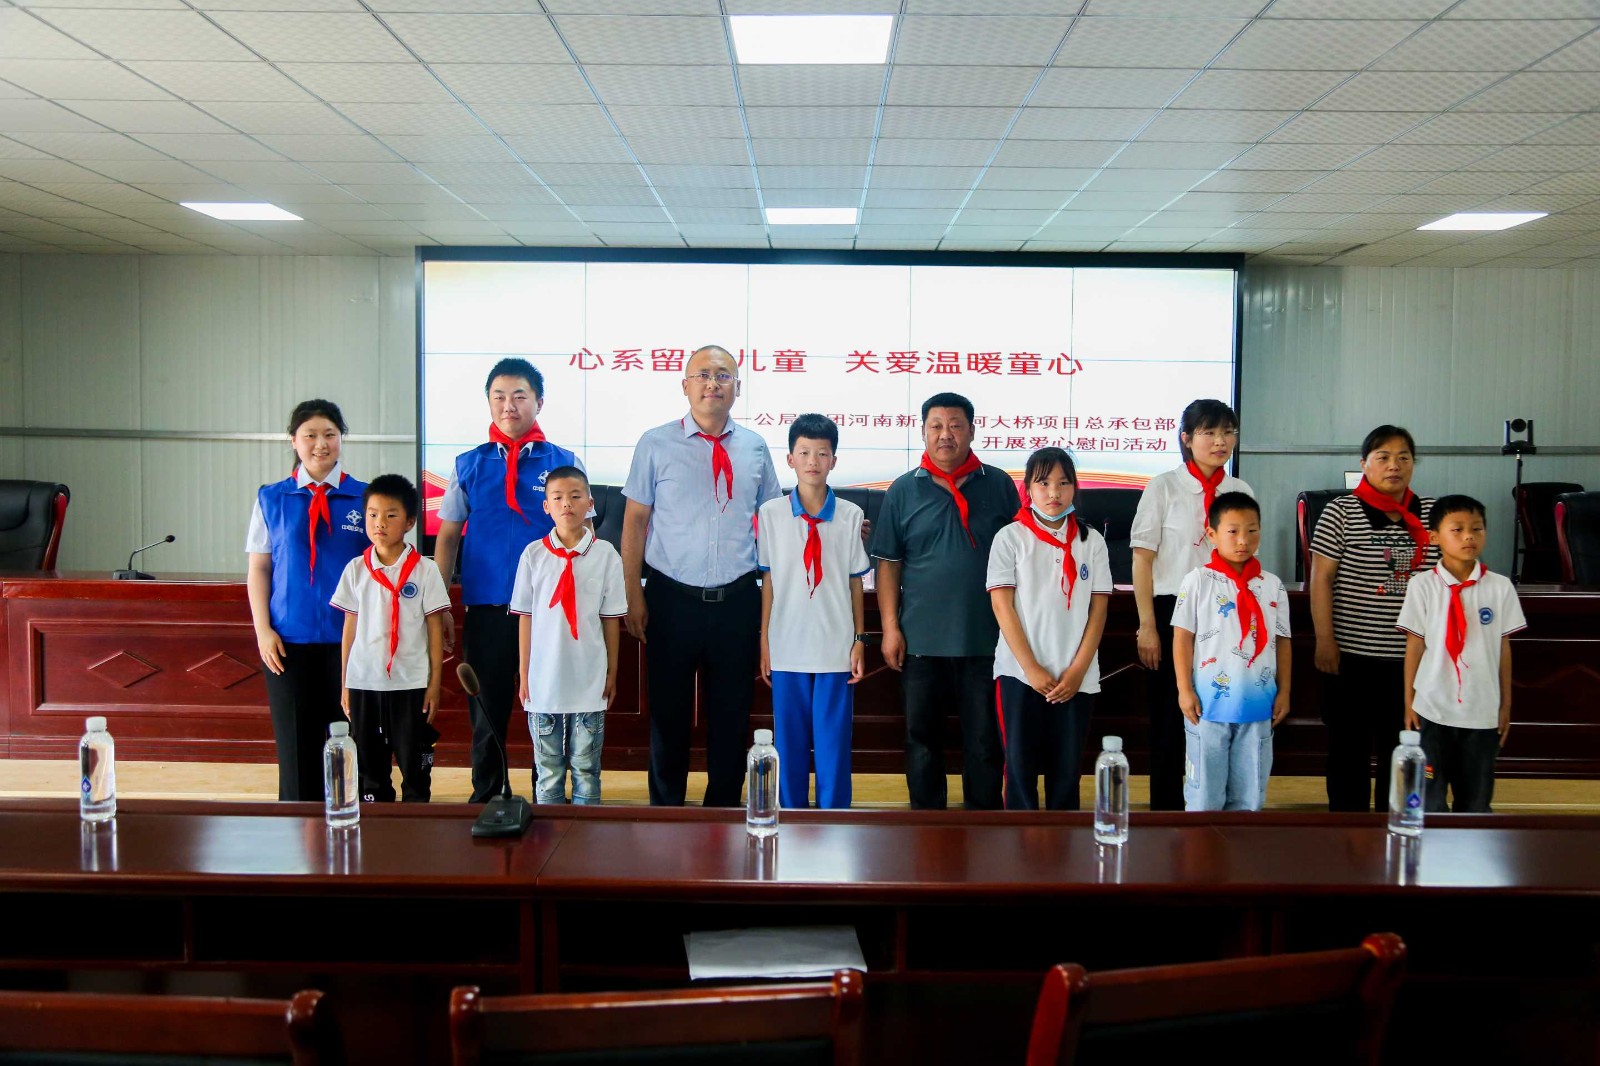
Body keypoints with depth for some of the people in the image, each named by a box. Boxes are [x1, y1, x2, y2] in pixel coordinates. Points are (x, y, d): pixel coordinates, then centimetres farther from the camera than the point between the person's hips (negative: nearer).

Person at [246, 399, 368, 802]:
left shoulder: (363, 498, 2)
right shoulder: (271, 498, 5)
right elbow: (258, 569, 7)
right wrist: (263, 630, -2)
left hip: (348, 637, -1)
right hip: (289, 640, 1)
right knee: (296, 743, 4)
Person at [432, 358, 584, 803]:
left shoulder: (565, 463, 2)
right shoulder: (468, 465, 6)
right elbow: (448, 536, 8)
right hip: (485, 610, 1)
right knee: (486, 712, 10)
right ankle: (485, 800, 26)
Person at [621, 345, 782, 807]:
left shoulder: (755, 448, 6)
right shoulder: (656, 444, -1)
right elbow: (635, 522, 0)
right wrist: (634, 594, -5)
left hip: (738, 600, 2)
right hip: (672, 598, -2)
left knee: (732, 714, 11)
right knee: (668, 712, 9)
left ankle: (724, 810, 27)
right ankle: (666, 811, 25)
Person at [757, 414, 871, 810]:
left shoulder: (851, 516, 0)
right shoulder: (769, 514, 1)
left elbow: (856, 582, 5)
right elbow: (767, 581, 4)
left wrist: (860, 640, 2)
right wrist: (764, 642, 3)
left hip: (836, 648, 0)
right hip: (787, 647, 1)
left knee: (834, 742, 5)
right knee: (789, 743, 9)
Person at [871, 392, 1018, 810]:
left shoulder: (999, 485, 4)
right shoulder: (904, 490, 4)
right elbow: (888, 564, 4)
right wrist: (890, 627, -3)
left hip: (985, 639, 0)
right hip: (920, 641, 1)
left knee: (985, 742, 7)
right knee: (922, 739, 9)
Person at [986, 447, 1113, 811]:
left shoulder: (1092, 541, 7)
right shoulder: (1010, 538, 0)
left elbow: (1098, 609, 5)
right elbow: (1002, 606, -5)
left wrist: (1077, 670, -5)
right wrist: (1032, 668, -11)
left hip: (1076, 677, 2)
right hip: (1020, 672, -2)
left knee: (1067, 771, 6)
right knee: (1021, 768, 1)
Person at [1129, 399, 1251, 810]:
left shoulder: (1241, 492, 9)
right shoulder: (1164, 487, -3)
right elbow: (1142, 559, -4)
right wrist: (1147, 626, -9)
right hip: (1174, 612, -4)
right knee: (1169, 722, 2)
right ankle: (1166, 808, 12)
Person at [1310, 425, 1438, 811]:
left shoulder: (1431, 514, 7)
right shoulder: (1341, 512, -4)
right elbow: (1321, 578, -5)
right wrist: (1325, 640, -9)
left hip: (1412, 656, 3)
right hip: (1353, 654, -3)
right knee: (1350, 747, 5)